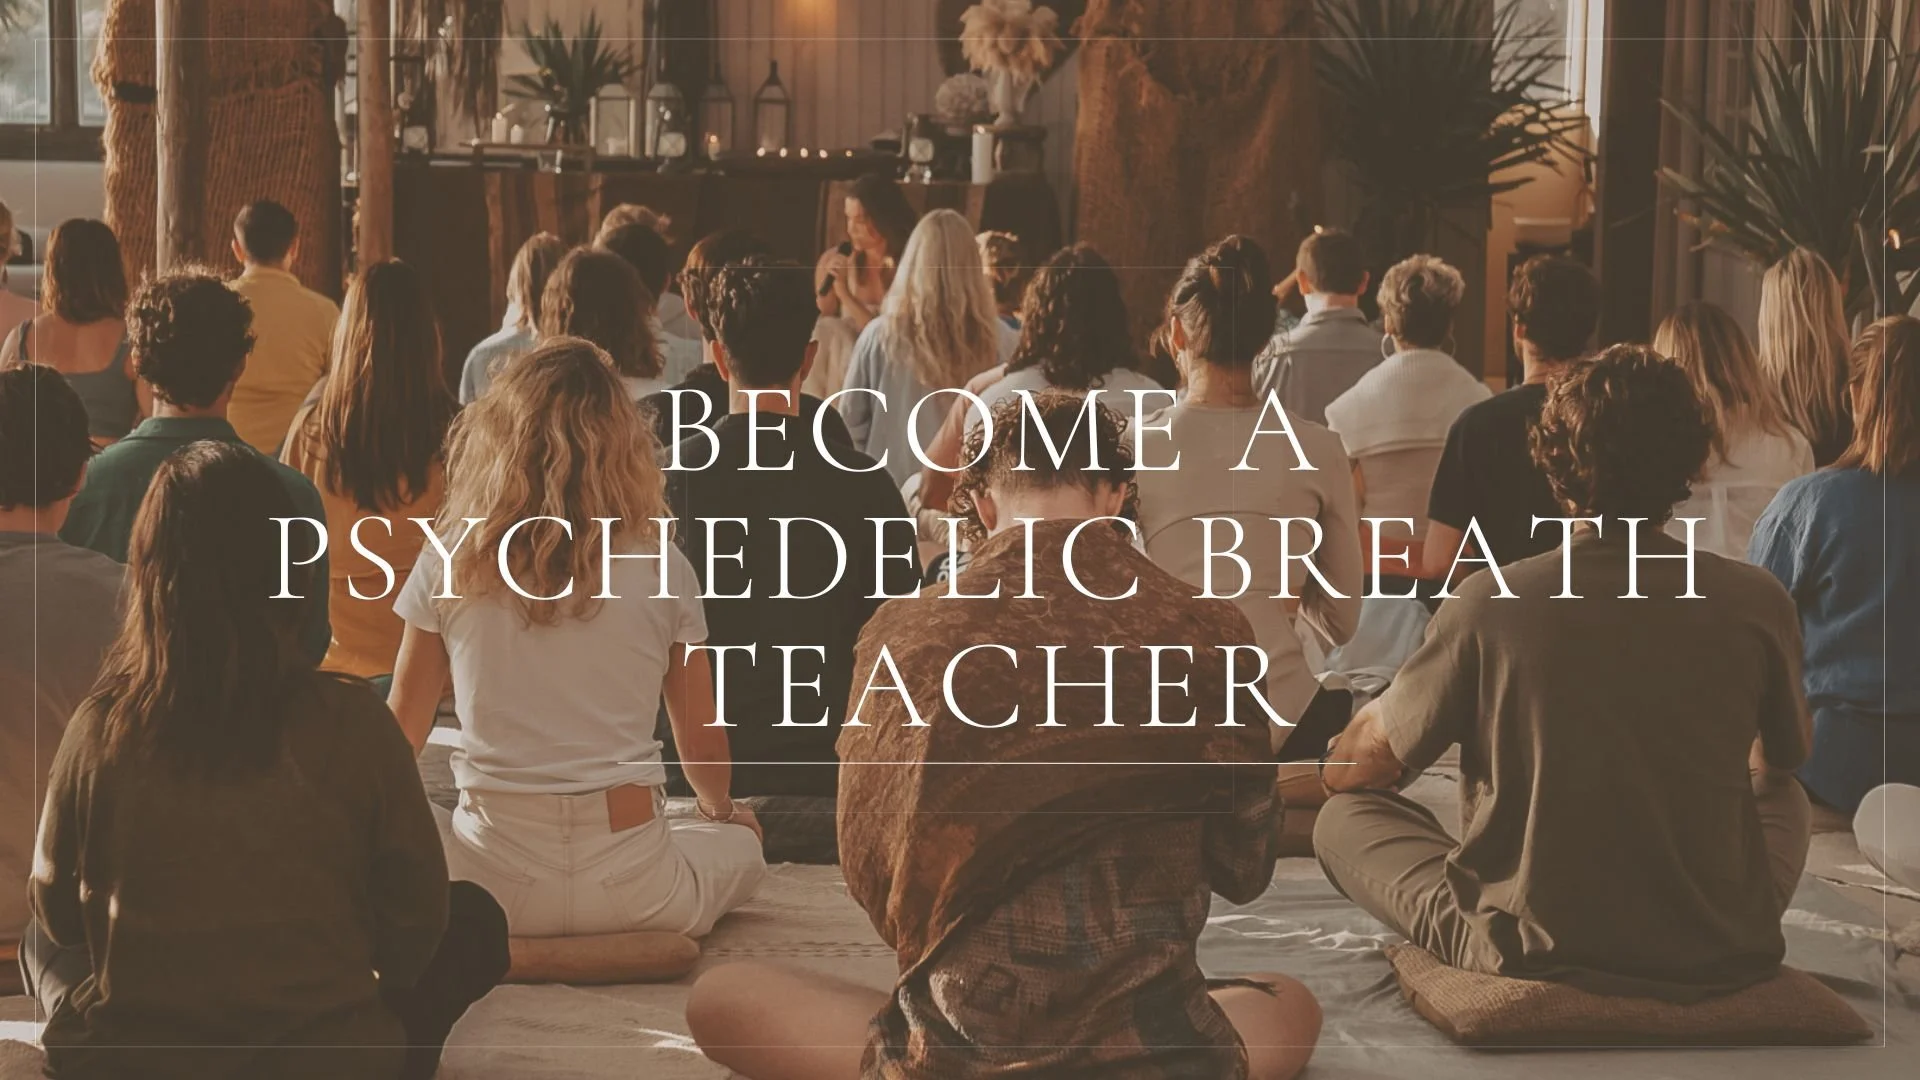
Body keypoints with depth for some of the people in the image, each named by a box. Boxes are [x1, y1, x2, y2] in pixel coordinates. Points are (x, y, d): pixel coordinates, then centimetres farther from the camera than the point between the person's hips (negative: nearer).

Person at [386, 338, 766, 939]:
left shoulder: (448, 563, -2)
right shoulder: (662, 568, -2)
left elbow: (403, 730, 8)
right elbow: (701, 742, 8)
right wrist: (720, 810, 32)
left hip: (494, 882, -1)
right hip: (632, 885, 1)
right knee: (742, 844, 31)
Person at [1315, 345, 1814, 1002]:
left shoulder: (1491, 602, -13)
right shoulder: (1757, 603, -9)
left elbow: (1352, 769, 1)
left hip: (1532, 955, -3)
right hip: (1722, 962, 3)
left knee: (1345, 817, 19)